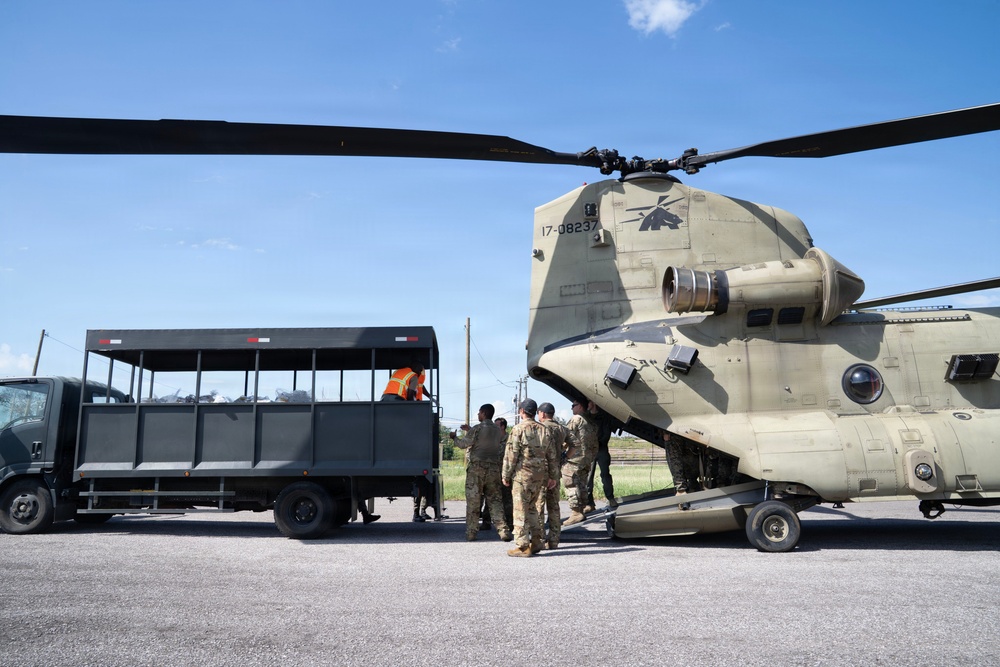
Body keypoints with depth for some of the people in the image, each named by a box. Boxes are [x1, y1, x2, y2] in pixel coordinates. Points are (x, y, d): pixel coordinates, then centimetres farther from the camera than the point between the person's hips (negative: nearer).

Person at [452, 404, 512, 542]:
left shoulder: (477, 428, -9)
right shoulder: (497, 430, 10)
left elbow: (463, 444, -4)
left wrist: (454, 437, 14)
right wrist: (469, 430, 28)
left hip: (476, 467, -5)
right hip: (493, 467, 5)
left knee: (473, 501, 3)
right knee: (495, 500, 7)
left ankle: (471, 533, 7)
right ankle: (504, 531, -2)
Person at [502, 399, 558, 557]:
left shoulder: (518, 429, -8)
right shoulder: (544, 430, 10)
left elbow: (511, 455, -9)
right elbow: (552, 455, 12)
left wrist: (506, 476, -2)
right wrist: (552, 476, 18)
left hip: (522, 474, -6)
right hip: (540, 475, 6)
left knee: (521, 510, 0)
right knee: (531, 508, 19)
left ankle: (523, 547, 2)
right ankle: (536, 541, 17)